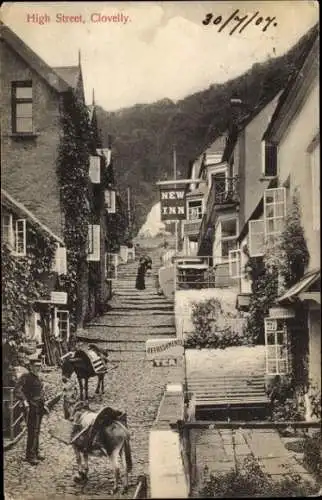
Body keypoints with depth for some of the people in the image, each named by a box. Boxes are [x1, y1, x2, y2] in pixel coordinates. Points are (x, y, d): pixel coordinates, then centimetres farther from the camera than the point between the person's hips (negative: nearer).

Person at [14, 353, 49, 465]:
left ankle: (35, 453, 27)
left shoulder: (37, 377, 13)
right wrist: (24, 400, -33)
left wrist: (43, 405, 21)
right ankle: (30, 456, 1)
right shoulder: (25, 376, -13)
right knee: (32, 432, -6)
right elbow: (17, 390, -23)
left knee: (36, 431, 16)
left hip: (39, 408, 8)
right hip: (31, 408, -8)